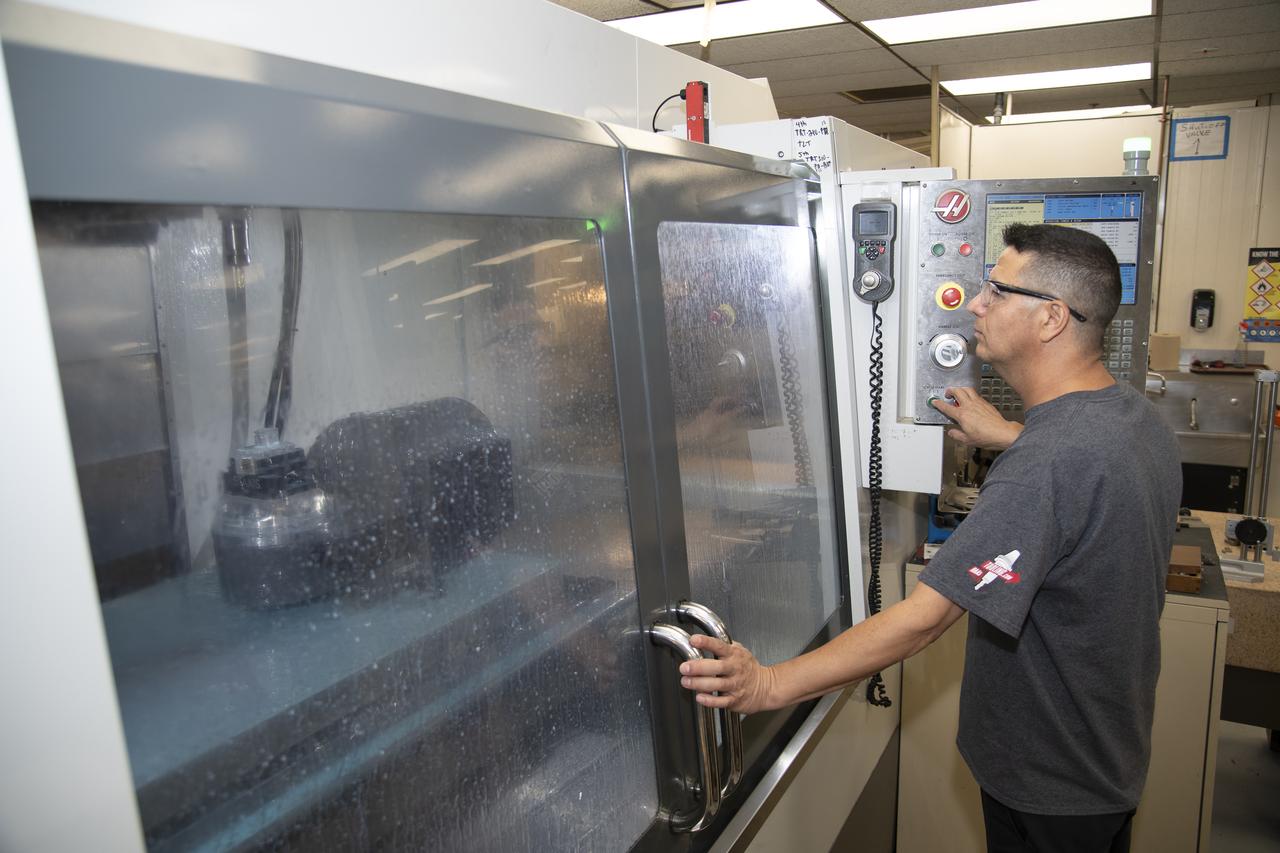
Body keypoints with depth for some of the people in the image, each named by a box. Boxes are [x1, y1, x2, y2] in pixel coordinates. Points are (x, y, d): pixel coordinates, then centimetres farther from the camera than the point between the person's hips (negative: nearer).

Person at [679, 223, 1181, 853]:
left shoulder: (1046, 465, -36)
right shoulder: (1135, 412, -5)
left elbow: (924, 617, -39)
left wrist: (771, 685, -37)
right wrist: (1007, 437, 12)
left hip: (1050, 785, -8)